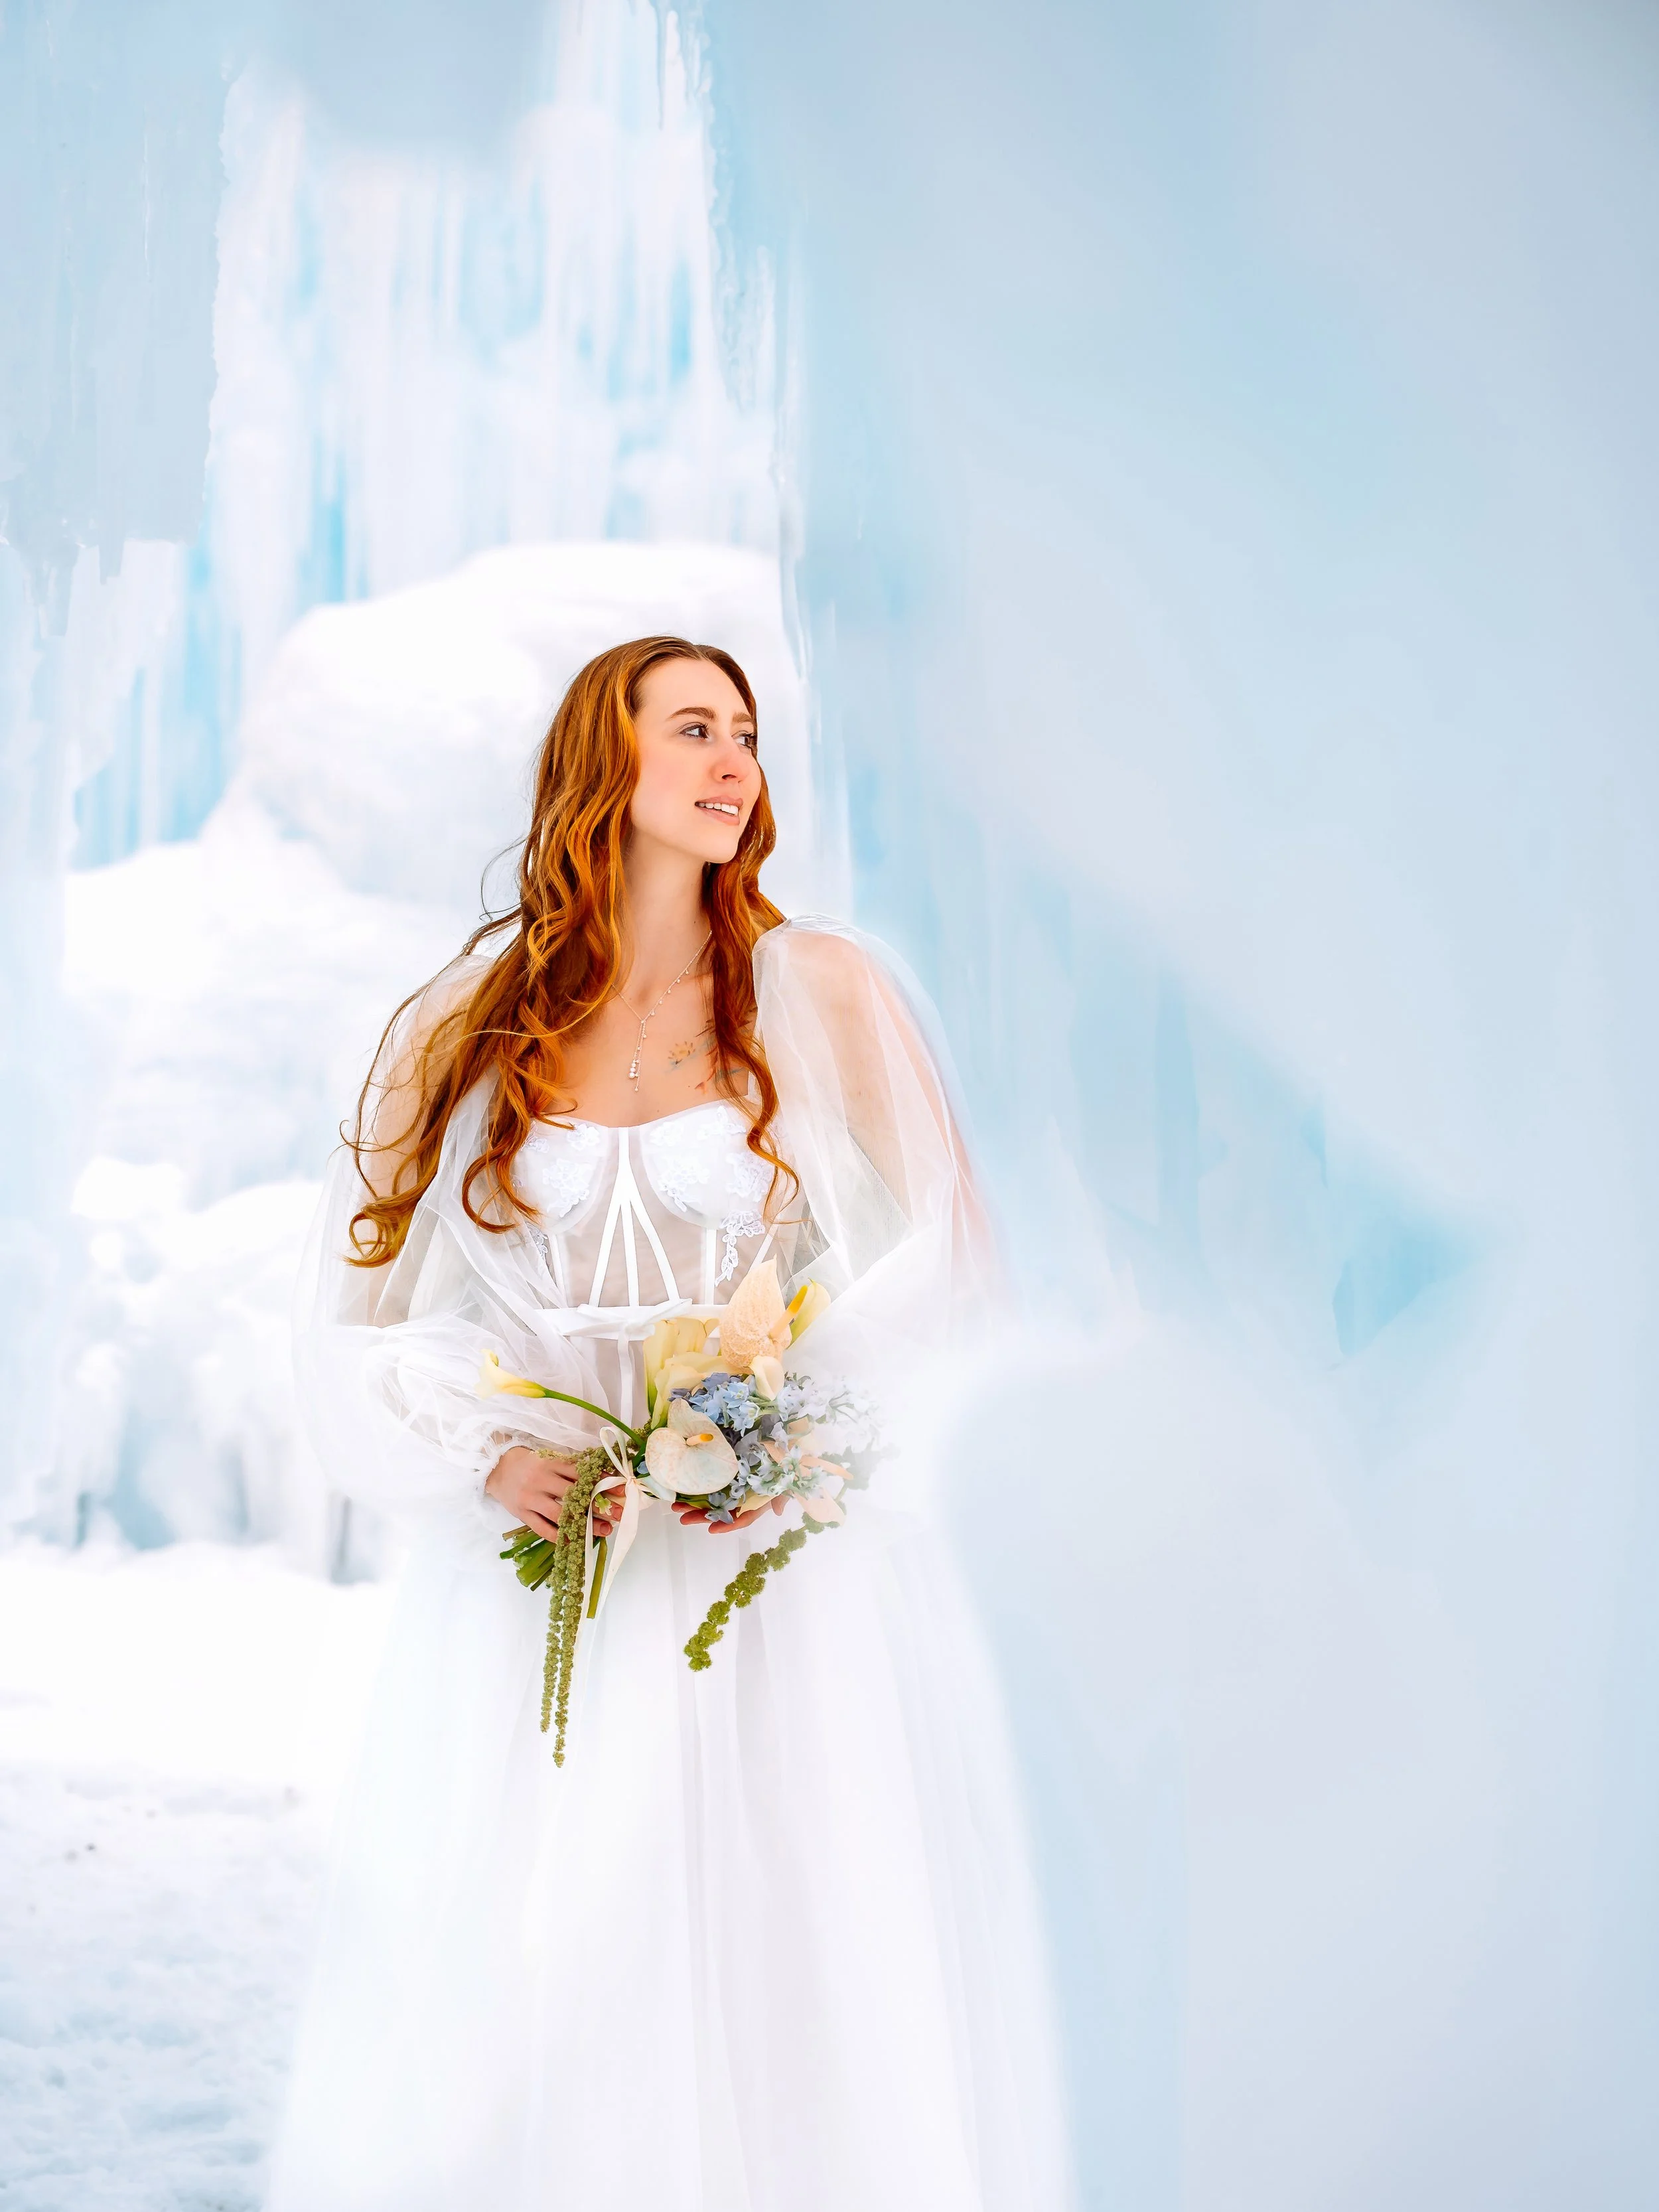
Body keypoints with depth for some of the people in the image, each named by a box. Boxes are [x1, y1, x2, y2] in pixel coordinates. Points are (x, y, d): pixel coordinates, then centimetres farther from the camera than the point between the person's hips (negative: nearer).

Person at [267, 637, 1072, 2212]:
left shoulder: (823, 992, 5)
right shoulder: (465, 1027, 7)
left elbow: (945, 1259, 1)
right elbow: (348, 1323, 7)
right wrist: (490, 1457, -10)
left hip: (779, 1563, -1)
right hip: (540, 1560, 1)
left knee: (783, 1992, 0)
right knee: (513, 2009, 2)